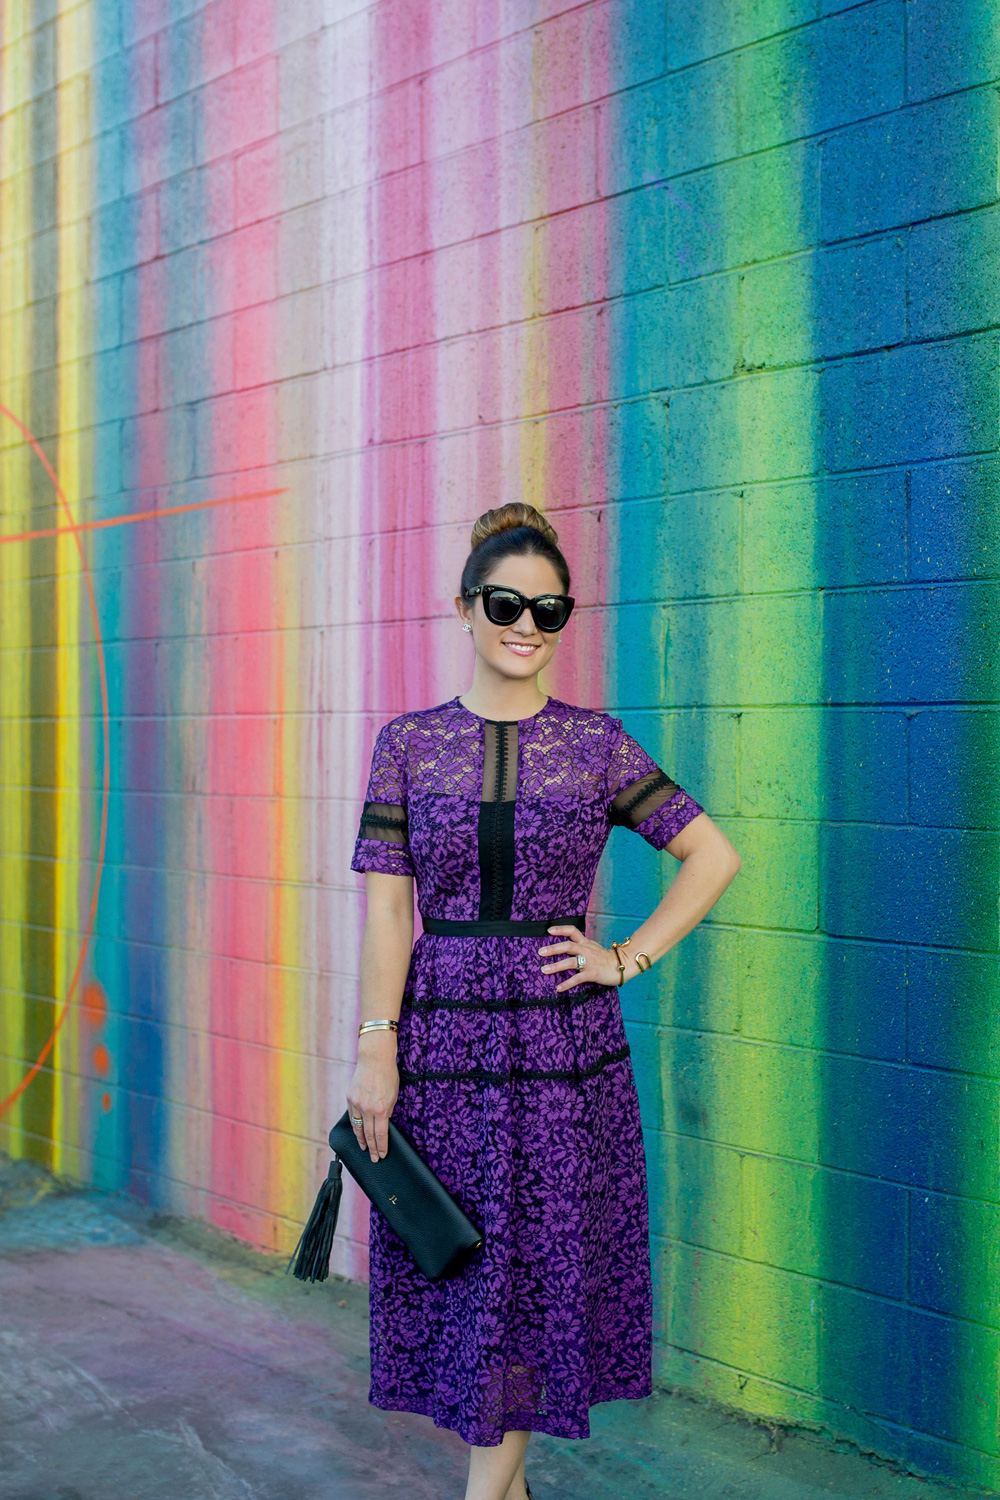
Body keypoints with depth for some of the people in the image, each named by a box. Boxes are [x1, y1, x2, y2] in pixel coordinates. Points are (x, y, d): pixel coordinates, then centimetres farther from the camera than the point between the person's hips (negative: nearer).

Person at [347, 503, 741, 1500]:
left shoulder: (596, 743, 1)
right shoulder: (409, 743, 1)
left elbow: (713, 855, 5)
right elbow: (386, 903, -2)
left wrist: (626, 960, -3)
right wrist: (374, 1050, -9)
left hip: (564, 1042, 0)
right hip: (443, 1038, 1)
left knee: (540, 1261, 3)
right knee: (460, 1257, 8)